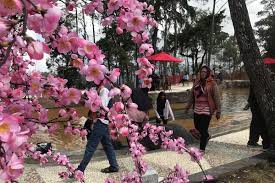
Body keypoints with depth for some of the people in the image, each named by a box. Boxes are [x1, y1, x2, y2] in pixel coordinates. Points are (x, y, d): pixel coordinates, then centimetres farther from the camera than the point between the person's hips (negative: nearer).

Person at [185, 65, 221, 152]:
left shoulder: (212, 84, -9)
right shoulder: (196, 83, 7)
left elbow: (217, 99, -9)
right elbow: (192, 96, 15)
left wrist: (218, 111, -11)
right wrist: (188, 107, 19)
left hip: (206, 110, -6)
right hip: (197, 109, 6)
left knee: (203, 129, -2)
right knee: (197, 126, 18)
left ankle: (202, 149, 13)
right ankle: (207, 136, 49)